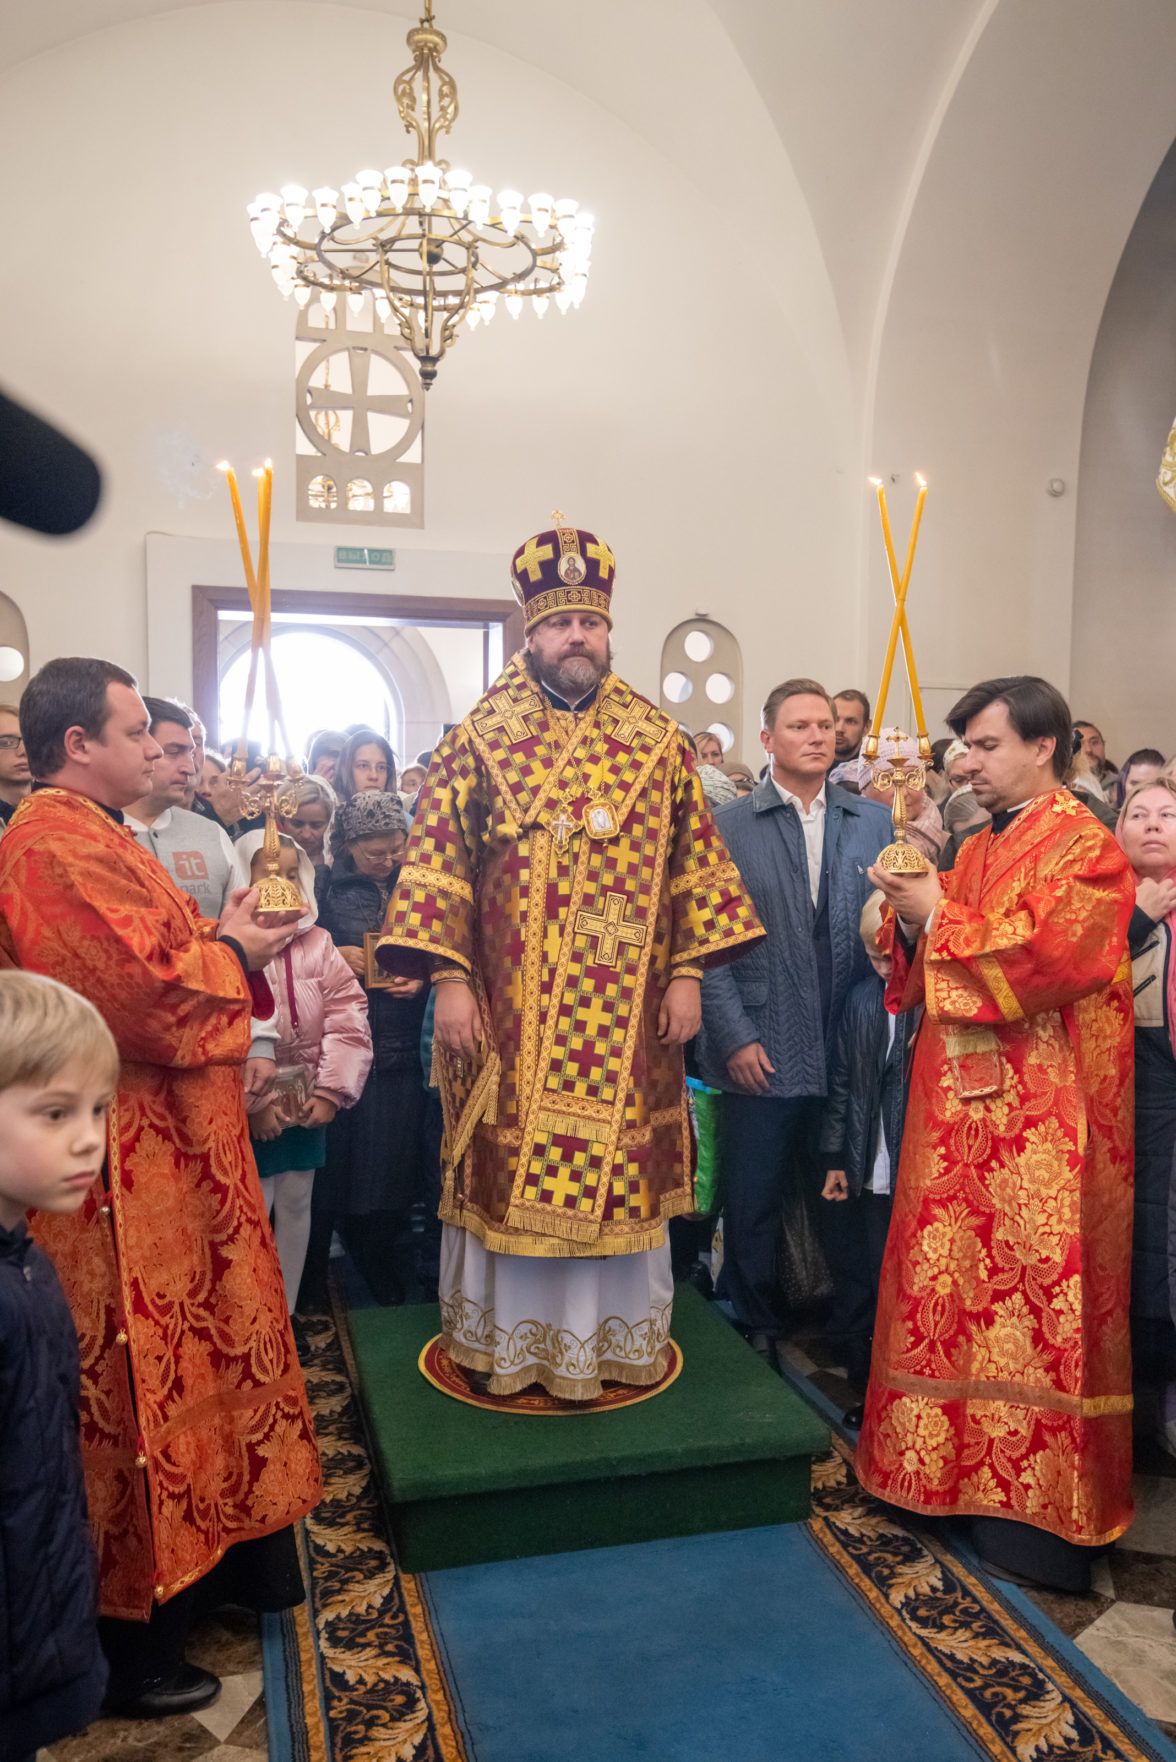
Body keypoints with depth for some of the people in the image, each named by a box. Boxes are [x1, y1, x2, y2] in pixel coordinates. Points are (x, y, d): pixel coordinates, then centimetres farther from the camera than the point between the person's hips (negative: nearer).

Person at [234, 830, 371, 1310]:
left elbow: (348, 1017, 0)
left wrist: (331, 1091, -7)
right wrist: (254, 1103, -15)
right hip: (251, 1110, -5)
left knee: (297, 1204, 13)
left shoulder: (317, 943, 3)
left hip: (309, 1104, 5)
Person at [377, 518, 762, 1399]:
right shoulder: (479, 740, 1)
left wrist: (686, 974, 0)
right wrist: (450, 980, -9)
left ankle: (614, 1335, 28)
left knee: (621, 1168, 9)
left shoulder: (659, 741, 6)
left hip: (628, 1015, 2)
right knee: (508, 1170, 7)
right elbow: (436, 866, -2)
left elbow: (696, 866, 7)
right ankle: (503, 1338, 27)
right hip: (507, 1014, -1)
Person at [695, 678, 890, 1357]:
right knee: (755, 1206, 9)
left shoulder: (876, 822, 9)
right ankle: (758, 1331, 28)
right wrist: (735, 1037, -9)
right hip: (762, 1054, -2)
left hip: (852, 1050, 2)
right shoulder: (728, 826, 2)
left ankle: (852, 1333, 29)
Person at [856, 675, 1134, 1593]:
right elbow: (933, 965, 16)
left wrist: (938, 916, -14)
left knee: (1035, 1293, 0)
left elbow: (1047, 961, -21)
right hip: (963, 1108, 8)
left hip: (1041, 1121, -7)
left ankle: (1045, 1510, 12)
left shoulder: (1084, 847, -9)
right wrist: (909, 912, -3)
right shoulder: (977, 850, 15)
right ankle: (960, 1465, 26)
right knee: (957, 1282, 12)